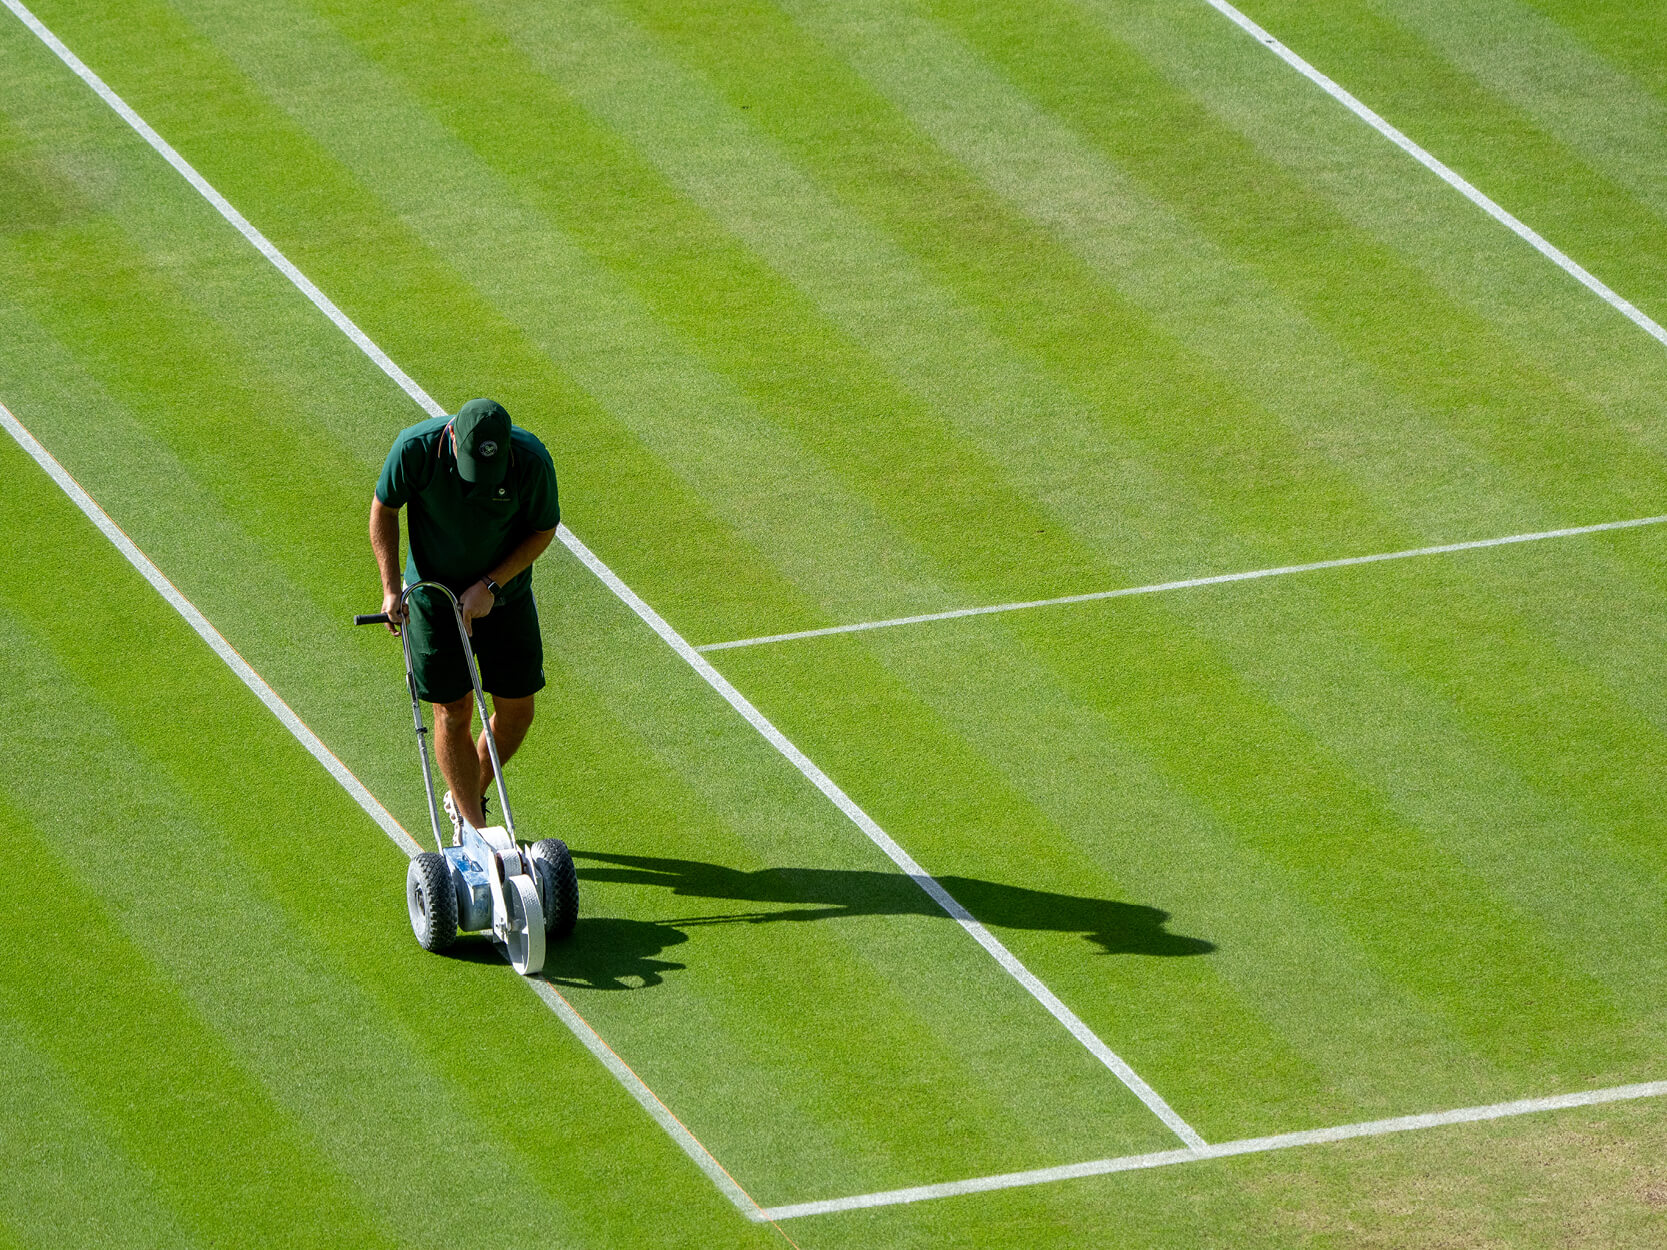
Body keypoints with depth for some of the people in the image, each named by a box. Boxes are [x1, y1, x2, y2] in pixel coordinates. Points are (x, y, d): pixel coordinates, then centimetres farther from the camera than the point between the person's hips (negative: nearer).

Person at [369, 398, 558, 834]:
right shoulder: (416, 448, -28)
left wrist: (490, 584, -17)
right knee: (452, 712, -1)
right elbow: (384, 507, -9)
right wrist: (391, 588, -12)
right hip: (434, 594, -1)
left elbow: (544, 529, -9)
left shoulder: (532, 460, -26)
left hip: (503, 595, 2)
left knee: (516, 711, 6)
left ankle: (470, 797, 31)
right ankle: (474, 830, 9)